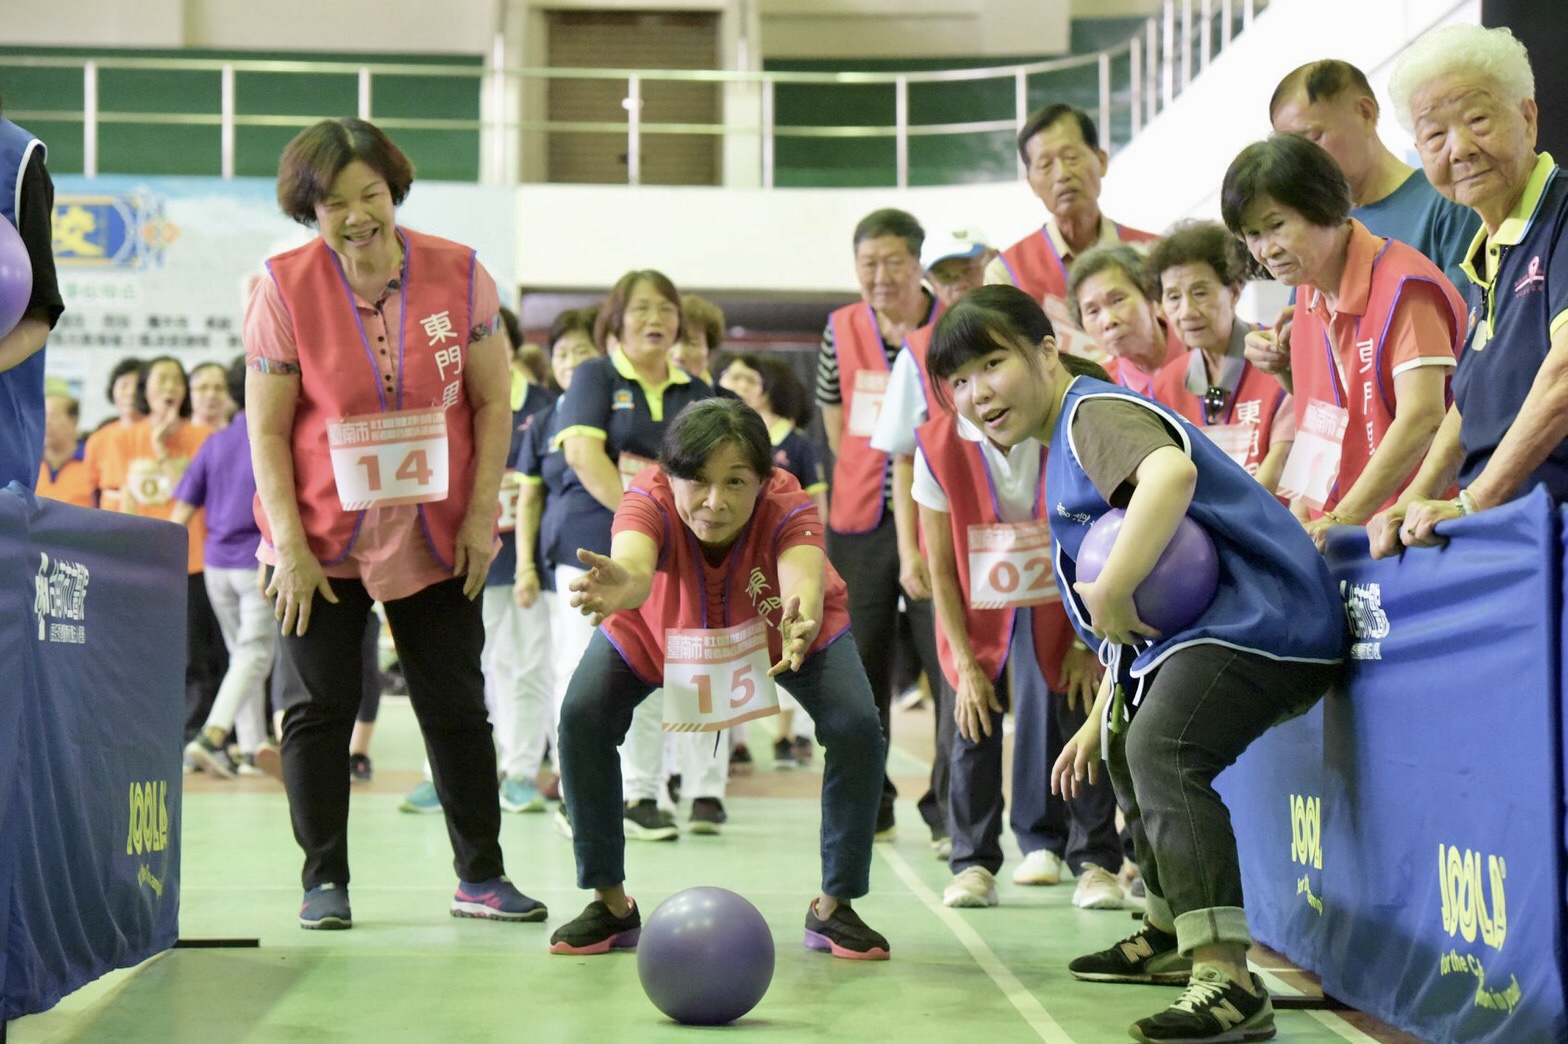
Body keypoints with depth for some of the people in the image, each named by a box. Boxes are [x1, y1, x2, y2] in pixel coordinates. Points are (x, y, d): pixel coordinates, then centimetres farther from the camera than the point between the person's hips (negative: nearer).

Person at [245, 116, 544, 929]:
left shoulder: (458, 275, -6)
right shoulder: (284, 289, -10)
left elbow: (492, 403, 0)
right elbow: (266, 429, -8)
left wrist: (481, 514, -5)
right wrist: (289, 544, -13)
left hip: (438, 539, 2)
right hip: (322, 540, -1)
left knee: (457, 706, 7)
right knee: (321, 706, 3)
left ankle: (481, 876, 18)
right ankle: (324, 880, 14)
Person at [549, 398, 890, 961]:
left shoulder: (786, 506, -40)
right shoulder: (651, 499, -39)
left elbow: (804, 577, -60)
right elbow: (633, 564, -61)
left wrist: (802, 620, -84)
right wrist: (620, 586, -86)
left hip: (782, 631, 0)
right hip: (661, 631, 0)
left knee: (857, 727, -21)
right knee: (581, 717, -20)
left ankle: (834, 907, -1)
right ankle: (611, 904, -1)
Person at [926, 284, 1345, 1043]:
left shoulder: (1093, 412, -11)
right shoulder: (1065, 450, 21)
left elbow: (1171, 471, -37)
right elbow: (1132, 616, 27)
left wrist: (1109, 594, -33)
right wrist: (1099, 721, 28)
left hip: (1255, 618, -12)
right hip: (1189, 626, 12)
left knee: (1163, 751, -33)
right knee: (1127, 747, 32)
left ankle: (1227, 979, -40)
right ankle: (1171, 937, 51)